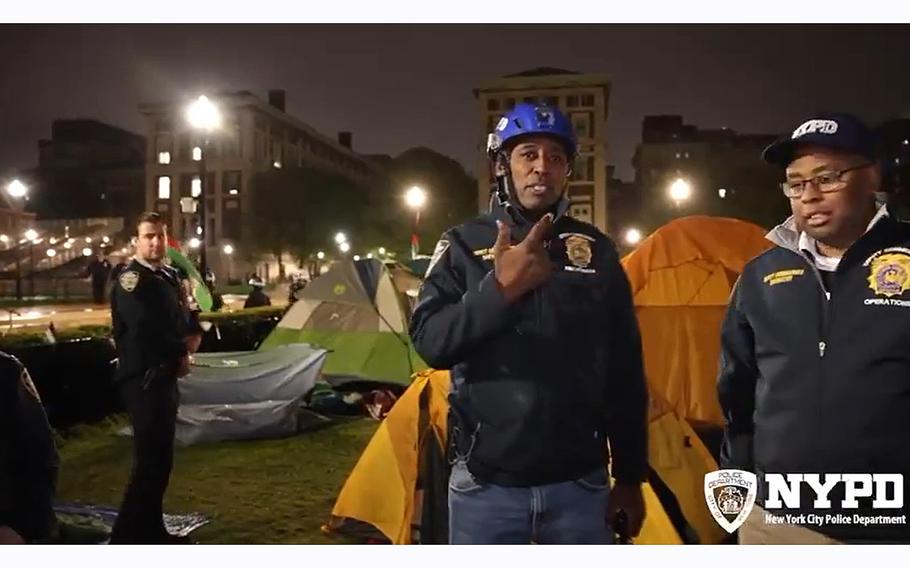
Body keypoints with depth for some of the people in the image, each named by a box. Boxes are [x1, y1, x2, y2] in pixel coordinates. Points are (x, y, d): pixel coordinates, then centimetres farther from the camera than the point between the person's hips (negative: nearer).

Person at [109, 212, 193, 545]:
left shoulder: (168, 277, 15)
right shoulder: (130, 280, -14)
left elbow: (181, 321, 20)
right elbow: (146, 330, -25)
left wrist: (182, 348, -2)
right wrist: (180, 354, -10)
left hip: (165, 376, 9)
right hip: (143, 379, -9)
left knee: (161, 457, 14)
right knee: (152, 460, -11)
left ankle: (150, 531, 25)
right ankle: (125, 539, -3)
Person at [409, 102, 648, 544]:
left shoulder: (596, 250, 4)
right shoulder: (465, 244, -1)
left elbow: (625, 372, 6)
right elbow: (429, 342, -12)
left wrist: (630, 475, 6)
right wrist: (499, 289, -25)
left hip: (580, 484, 2)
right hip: (485, 485, -1)